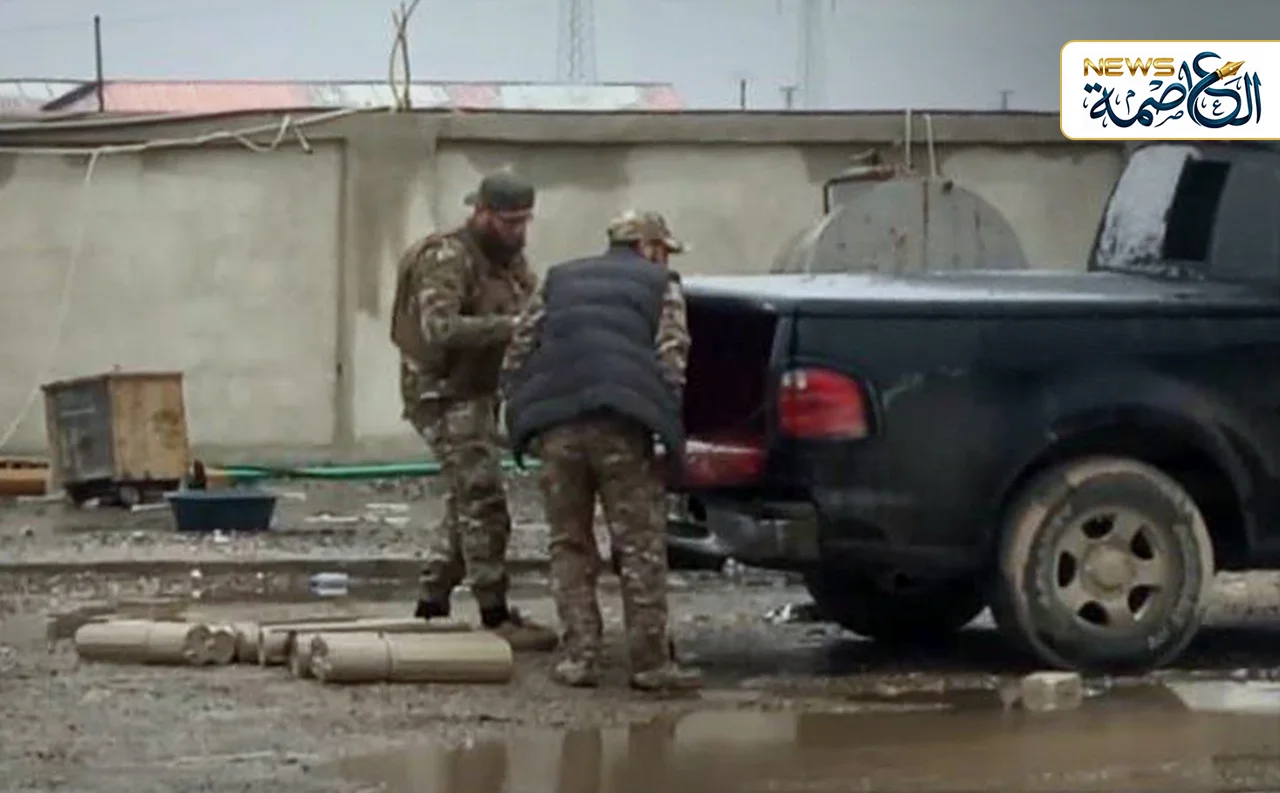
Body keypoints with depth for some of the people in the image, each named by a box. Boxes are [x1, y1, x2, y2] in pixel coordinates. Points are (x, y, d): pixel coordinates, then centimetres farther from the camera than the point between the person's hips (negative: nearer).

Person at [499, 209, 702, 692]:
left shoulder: (559, 281, 25)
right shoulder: (660, 287, 16)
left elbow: (517, 356, 18)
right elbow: (671, 362, 2)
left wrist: (520, 425, 19)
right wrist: (671, 434, 5)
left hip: (557, 430, 3)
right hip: (622, 426, -3)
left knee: (570, 546, 11)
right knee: (640, 547, 1)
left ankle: (579, 657, 7)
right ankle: (650, 663, -1)